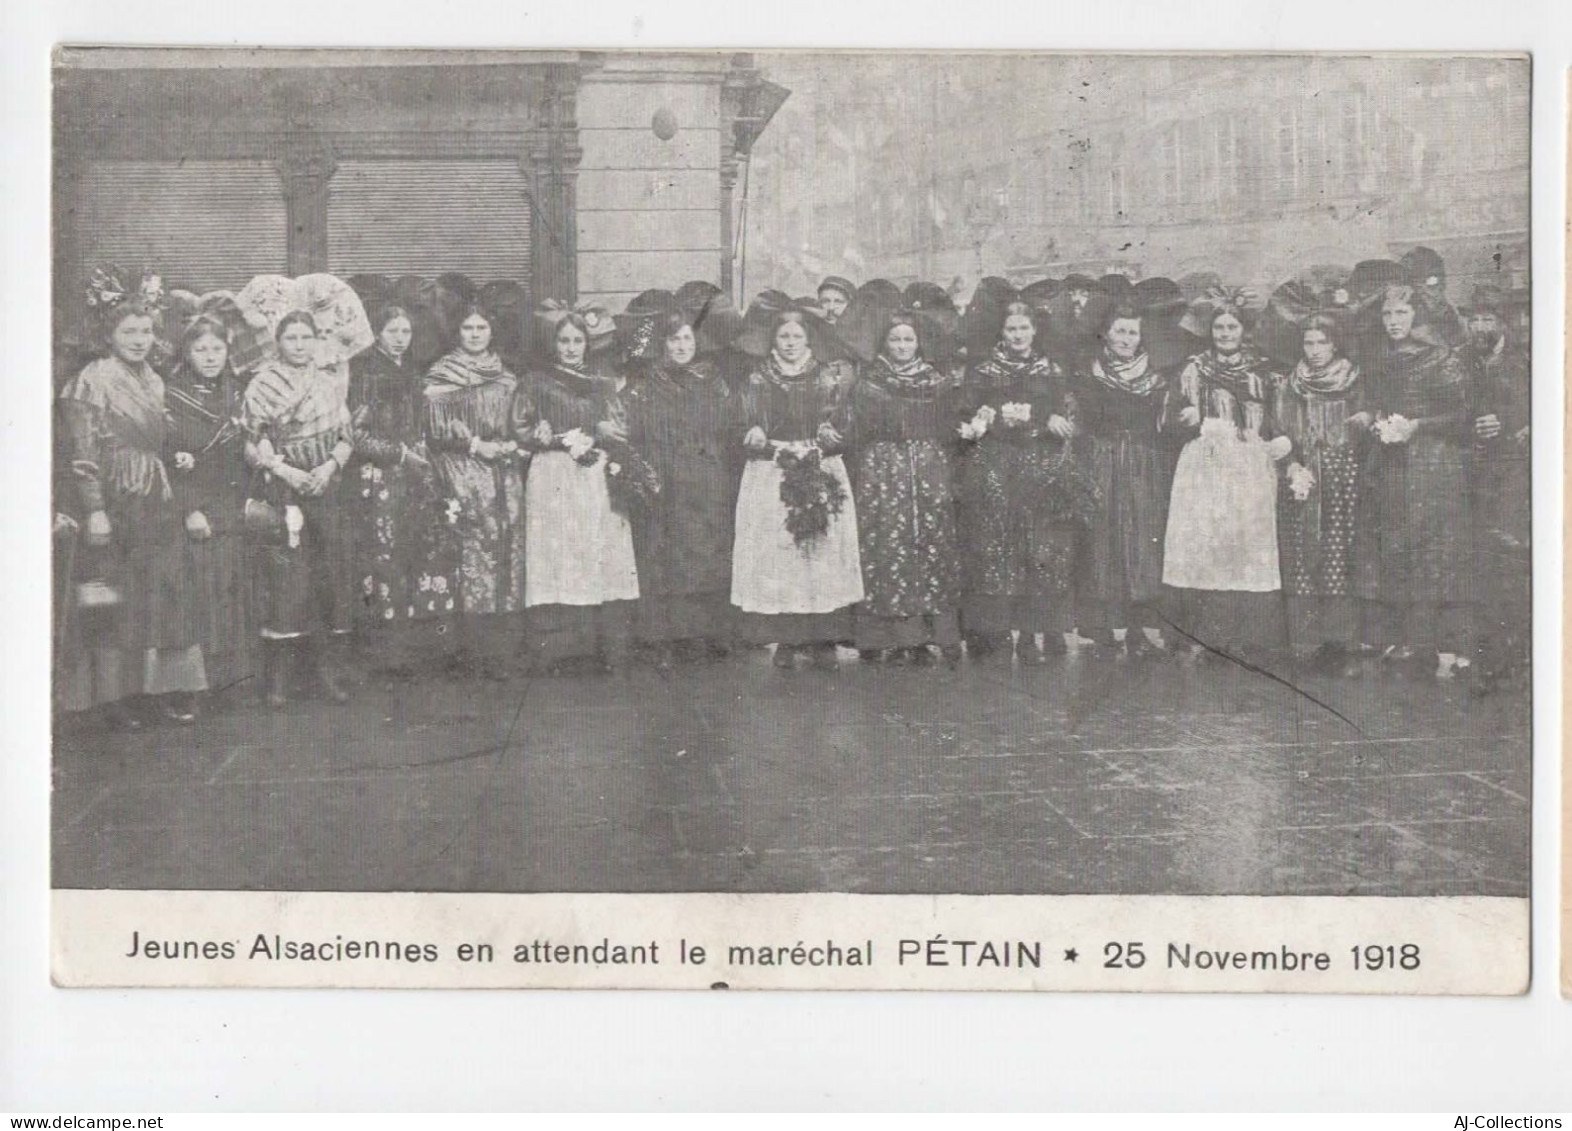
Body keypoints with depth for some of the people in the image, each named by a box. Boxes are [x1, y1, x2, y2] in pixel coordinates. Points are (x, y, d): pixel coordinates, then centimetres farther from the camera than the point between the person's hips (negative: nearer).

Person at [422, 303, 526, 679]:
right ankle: (479, 651, -11)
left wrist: (513, 444, 1)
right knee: (477, 542, -14)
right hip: (463, 469, -5)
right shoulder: (441, 374, 3)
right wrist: (476, 445, -12)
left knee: (508, 543, -2)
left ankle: (502, 650, 2)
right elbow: (436, 426, -5)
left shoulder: (505, 376, 18)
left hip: (504, 467, 5)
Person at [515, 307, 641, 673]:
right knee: (556, 560, -10)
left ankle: (607, 652, -4)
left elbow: (621, 433, 11)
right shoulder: (536, 382, 10)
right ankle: (553, 654, -10)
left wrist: (590, 437, -8)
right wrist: (565, 441, -9)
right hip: (553, 481, -3)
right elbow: (522, 432, 3)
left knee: (604, 562, -5)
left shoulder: (603, 385, 18)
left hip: (599, 482, 3)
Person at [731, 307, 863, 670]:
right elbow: (748, 429, 6)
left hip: (822, 475, 1)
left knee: (824, 551, -3)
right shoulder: (758, 380, 8)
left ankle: (823, 640, 2)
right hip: (771, 477, 0)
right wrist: (755, 436, -15)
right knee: (775, 553, -5)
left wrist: (828, 437, -11)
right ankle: (785, 641, 1)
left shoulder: (827, 376, 10)